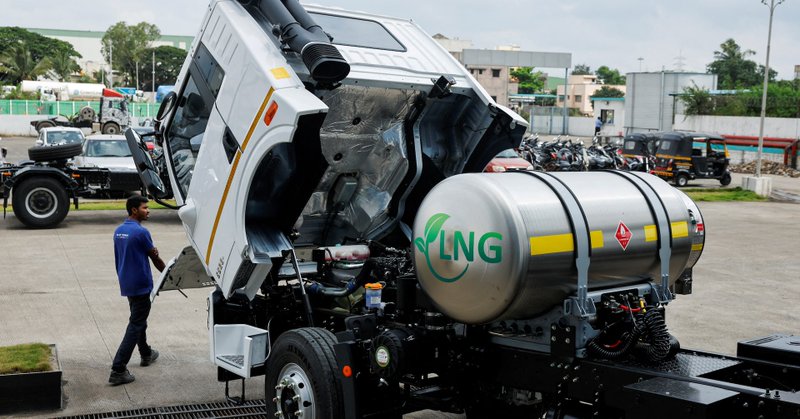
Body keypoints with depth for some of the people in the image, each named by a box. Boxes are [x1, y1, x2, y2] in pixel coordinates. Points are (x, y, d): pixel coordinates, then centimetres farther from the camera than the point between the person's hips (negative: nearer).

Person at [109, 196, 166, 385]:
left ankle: (146, 354, 43)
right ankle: (118, 370, -9)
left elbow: (119, 258, 14)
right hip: (140, 285, -9)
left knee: (139, 319, 25)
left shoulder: (118, 231, 8)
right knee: (135, 326, -5)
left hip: (126, 283, 9)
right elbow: (155, 258, -7)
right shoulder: (141, 232, -17)